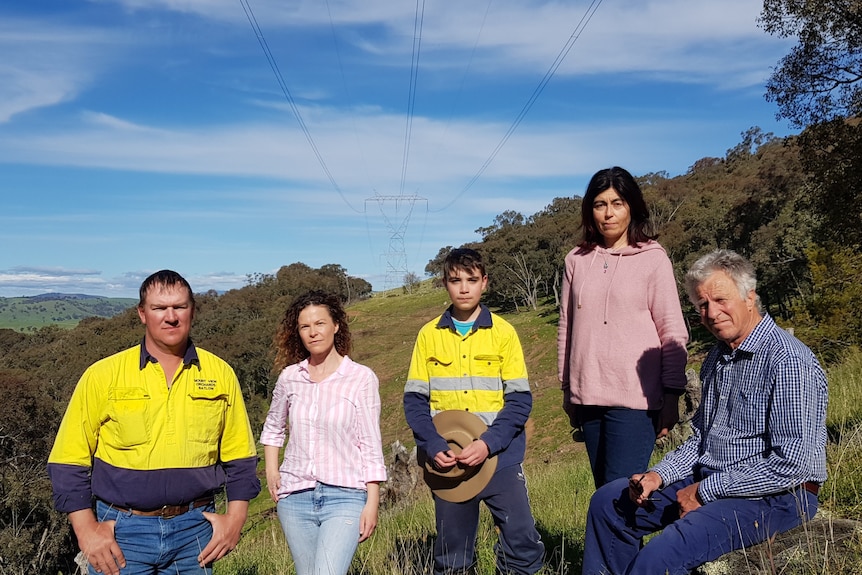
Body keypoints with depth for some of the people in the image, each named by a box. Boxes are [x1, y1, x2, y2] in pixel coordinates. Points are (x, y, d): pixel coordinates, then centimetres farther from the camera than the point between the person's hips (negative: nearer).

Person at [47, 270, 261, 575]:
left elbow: (239, 457, 8)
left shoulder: (220, 374, 1)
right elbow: (69, 461, 0)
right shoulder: (103, 375, -4)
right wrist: (87, 531, -5)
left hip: (195, 529, 2)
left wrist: (234, 518, 0)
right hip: (122, 531, -1)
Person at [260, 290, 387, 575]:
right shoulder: (289, 376, 4)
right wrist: (271, 470, 9)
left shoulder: (362, 378, -7)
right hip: (294, 497, 4)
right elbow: (273, 427, 21)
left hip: (344, 497, -4)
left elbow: (371, 445, -5)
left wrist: (372, 503, -7)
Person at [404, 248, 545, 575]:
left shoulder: (503, 332, -1)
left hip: (500, 458, -1)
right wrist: (433, 447, -13)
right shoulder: (429, 335, 3)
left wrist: (489, 443, -18)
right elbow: (415, 399, 2)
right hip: (448, 462, 1)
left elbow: (520, 399, -4)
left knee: (523, 543, -4)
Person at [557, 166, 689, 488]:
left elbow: (673, 333, -2)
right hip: (588, 396, 4)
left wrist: (672, 394, -5)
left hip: (635, 398, -4)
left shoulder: (652, 258, -1)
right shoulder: (577, 260, 9)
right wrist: (567, 389, 14)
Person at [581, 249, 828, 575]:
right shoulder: (718, 357, 11)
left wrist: (704, 491, -18)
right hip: (709, 480, 9)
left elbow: (791, 463, -24)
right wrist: (659, 475, 1)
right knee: (608, 503, 8)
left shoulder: (788, 361, -18)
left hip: (773, 496, -9)